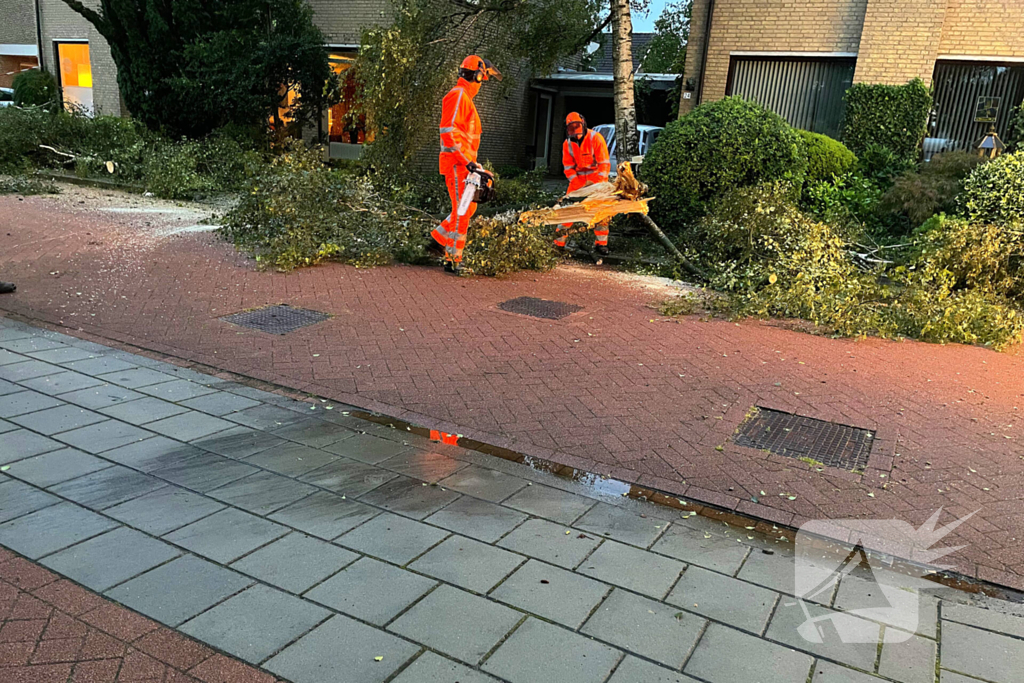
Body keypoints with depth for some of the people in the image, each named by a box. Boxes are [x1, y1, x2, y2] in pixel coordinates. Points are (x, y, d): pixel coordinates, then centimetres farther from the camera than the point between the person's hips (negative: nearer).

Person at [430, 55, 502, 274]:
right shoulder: (458, 95, -10)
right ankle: (453, 258, -6)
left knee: (468, 207, 12)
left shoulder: (465, 97, 22)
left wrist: (472, 161, 22)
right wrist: (466, 160, -23)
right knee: (462, 209, -10)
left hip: (464, 163, 10)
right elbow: (448, 131, -20)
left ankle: (440, 235, 19)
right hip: (456, 163, -10)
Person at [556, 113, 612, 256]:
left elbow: (604, 163, -15)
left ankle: (601, 243, -3)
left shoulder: (595, 138, -14)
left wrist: (599, 183, -24)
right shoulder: (567, 144, -1)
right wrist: (577, 183, -14)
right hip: (578, 178, 3)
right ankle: (559, 242, 2)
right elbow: (568, 167, 1)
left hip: (597, 176, -3)